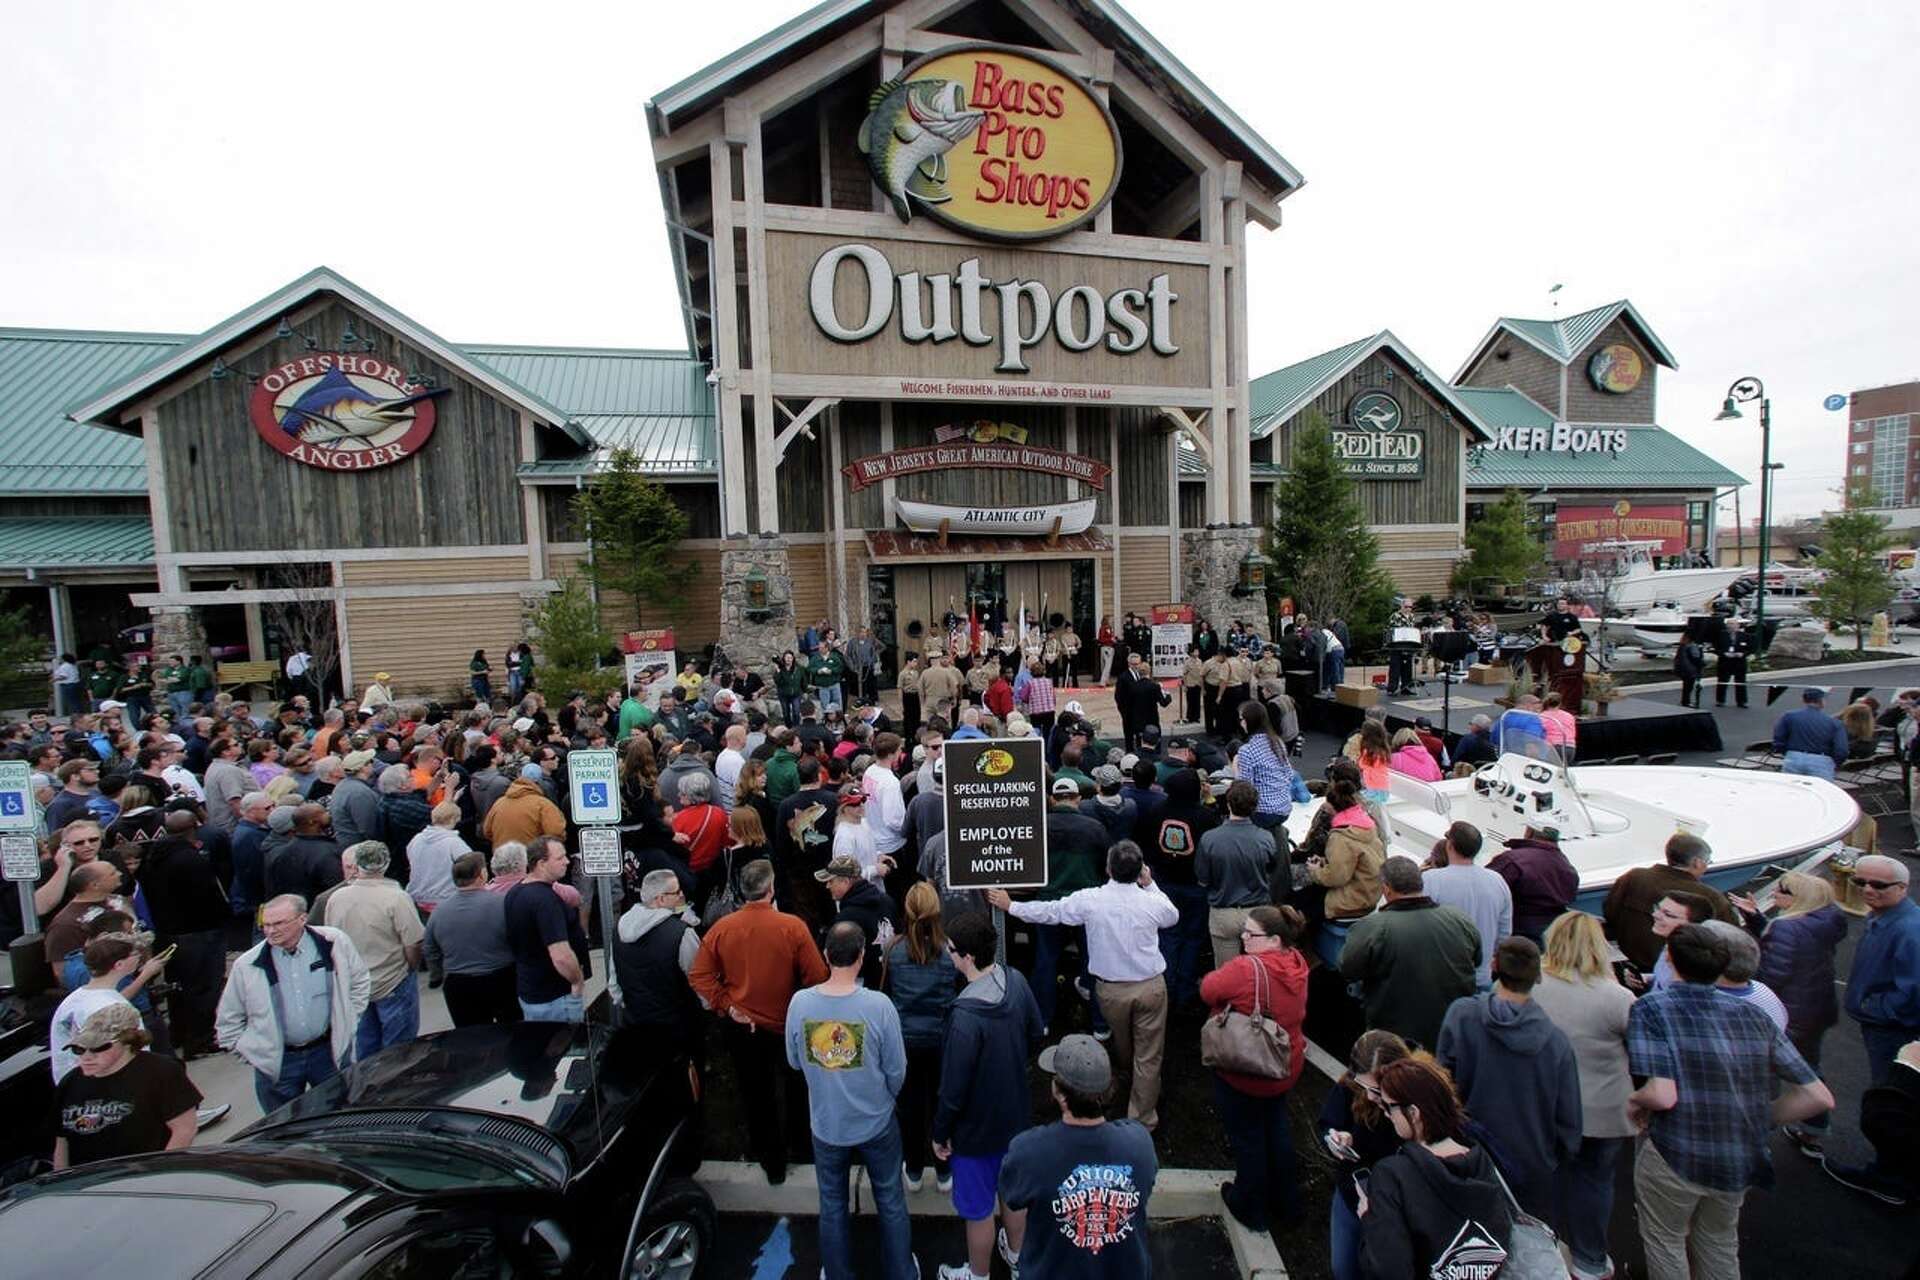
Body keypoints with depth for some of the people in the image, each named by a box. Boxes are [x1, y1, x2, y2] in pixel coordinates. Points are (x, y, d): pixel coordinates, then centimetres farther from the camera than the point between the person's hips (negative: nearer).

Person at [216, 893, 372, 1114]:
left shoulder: (334, 943, -9)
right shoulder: (247, 966, -8)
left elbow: (360, 981, 6)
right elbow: (228, 1023, 5)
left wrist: (346, 1024, 3)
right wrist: (251, 1054, 0)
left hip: (331, 1051, 0)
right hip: (276, 1063, 0)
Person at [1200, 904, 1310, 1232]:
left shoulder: (1246, 968, -33)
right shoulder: (1296, 961, -9)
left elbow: (1208, 990, -21)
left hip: (1244, 1074, -7)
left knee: (1247, 1136, 14)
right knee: (1276, 1124, 28)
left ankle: (1252, 1209, 33)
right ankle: (1284, 1198, 46)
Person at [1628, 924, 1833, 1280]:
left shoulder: (1652, 1008, -16)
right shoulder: (1754, 1016, -1)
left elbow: (1663, 1095, -25)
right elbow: (1818, 1097, -1)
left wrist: (1634, 1100, -4)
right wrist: (1759, 1120, 10)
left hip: (1675, 1160, -5)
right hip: (1742, 1164, 5)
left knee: (1665, 1241, 21)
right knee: (1720, 1242, 29)